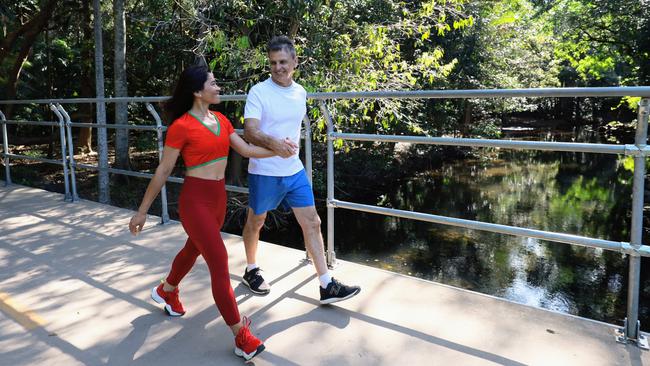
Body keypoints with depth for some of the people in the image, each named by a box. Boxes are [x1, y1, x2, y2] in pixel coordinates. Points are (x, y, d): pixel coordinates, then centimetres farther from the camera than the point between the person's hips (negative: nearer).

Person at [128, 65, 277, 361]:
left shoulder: (221, 120, 7)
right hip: (195, 199, -8)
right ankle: (241, 337, -1)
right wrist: (142, 210, -4)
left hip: (218, 197, 8)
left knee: (194, 249, 25)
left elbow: (246, 149, 8)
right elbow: (163, 171, -9)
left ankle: (166, 291, 54)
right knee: (220, 263, -9)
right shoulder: (182, 126, -14)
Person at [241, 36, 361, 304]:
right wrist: (273, 143, -43)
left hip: (294, 171, 5)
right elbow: (249, 131, -24)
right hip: (264, 172, -5)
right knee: (255, 222, 13)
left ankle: (327, 286, 8)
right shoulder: (258, 92, -13)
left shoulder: (300, 92, 6)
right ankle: (251, 271, 37)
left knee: (312, 223, 2)